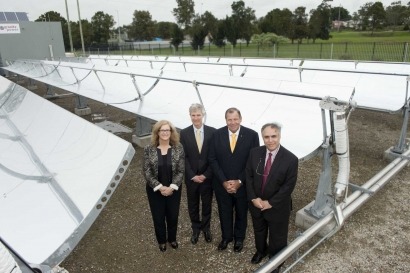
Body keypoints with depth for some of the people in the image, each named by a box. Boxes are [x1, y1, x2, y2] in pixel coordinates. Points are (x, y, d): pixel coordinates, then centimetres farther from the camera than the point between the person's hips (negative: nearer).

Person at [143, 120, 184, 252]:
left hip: (173, 189, 1)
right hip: (155, 190, 0)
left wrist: (171, 187, -17)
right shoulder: (149, 149, -11)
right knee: (158, 218, 13)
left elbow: (181, 171, -8)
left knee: (173, 216, 15)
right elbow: (147, 172, -10)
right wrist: (160, 187, -17)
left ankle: (172, 238, 43)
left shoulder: (178, 148, -10)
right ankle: (162, 241, 40)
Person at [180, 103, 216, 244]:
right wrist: (192, 176, -12)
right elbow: (183, 157, -5)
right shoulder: (184, 133, -5)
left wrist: (206, 175, -11)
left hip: (207, 176, 0)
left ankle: (206, 227, 37)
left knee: (207, 203, 15)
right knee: (193, 205, 15)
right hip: (191, 177, 1)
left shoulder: (212, 132, -7)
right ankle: (196, 228, 36)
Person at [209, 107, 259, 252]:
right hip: (222, 184, 1)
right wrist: (224, 181, -14)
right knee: (224, 213, 20)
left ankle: (239, 238, 46)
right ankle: (226, 236, 45)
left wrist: (239, 181, -15)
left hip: (243, 184, -1)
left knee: (241, 213, 20)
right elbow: (213, 159, -7)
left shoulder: (252, 135, -13)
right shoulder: (217, 134, -8)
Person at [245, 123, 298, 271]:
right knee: (259, 231, 28)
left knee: (277, 236, 19)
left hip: (277, 207, -3)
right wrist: (253, 198, -13)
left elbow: (288, 186, -18)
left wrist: (270, 203, -18)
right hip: (256, 203, 3)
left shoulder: (291, 159, -22)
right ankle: (261, 250, 57)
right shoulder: (255, 153, -11)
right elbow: (249, 176, -4)